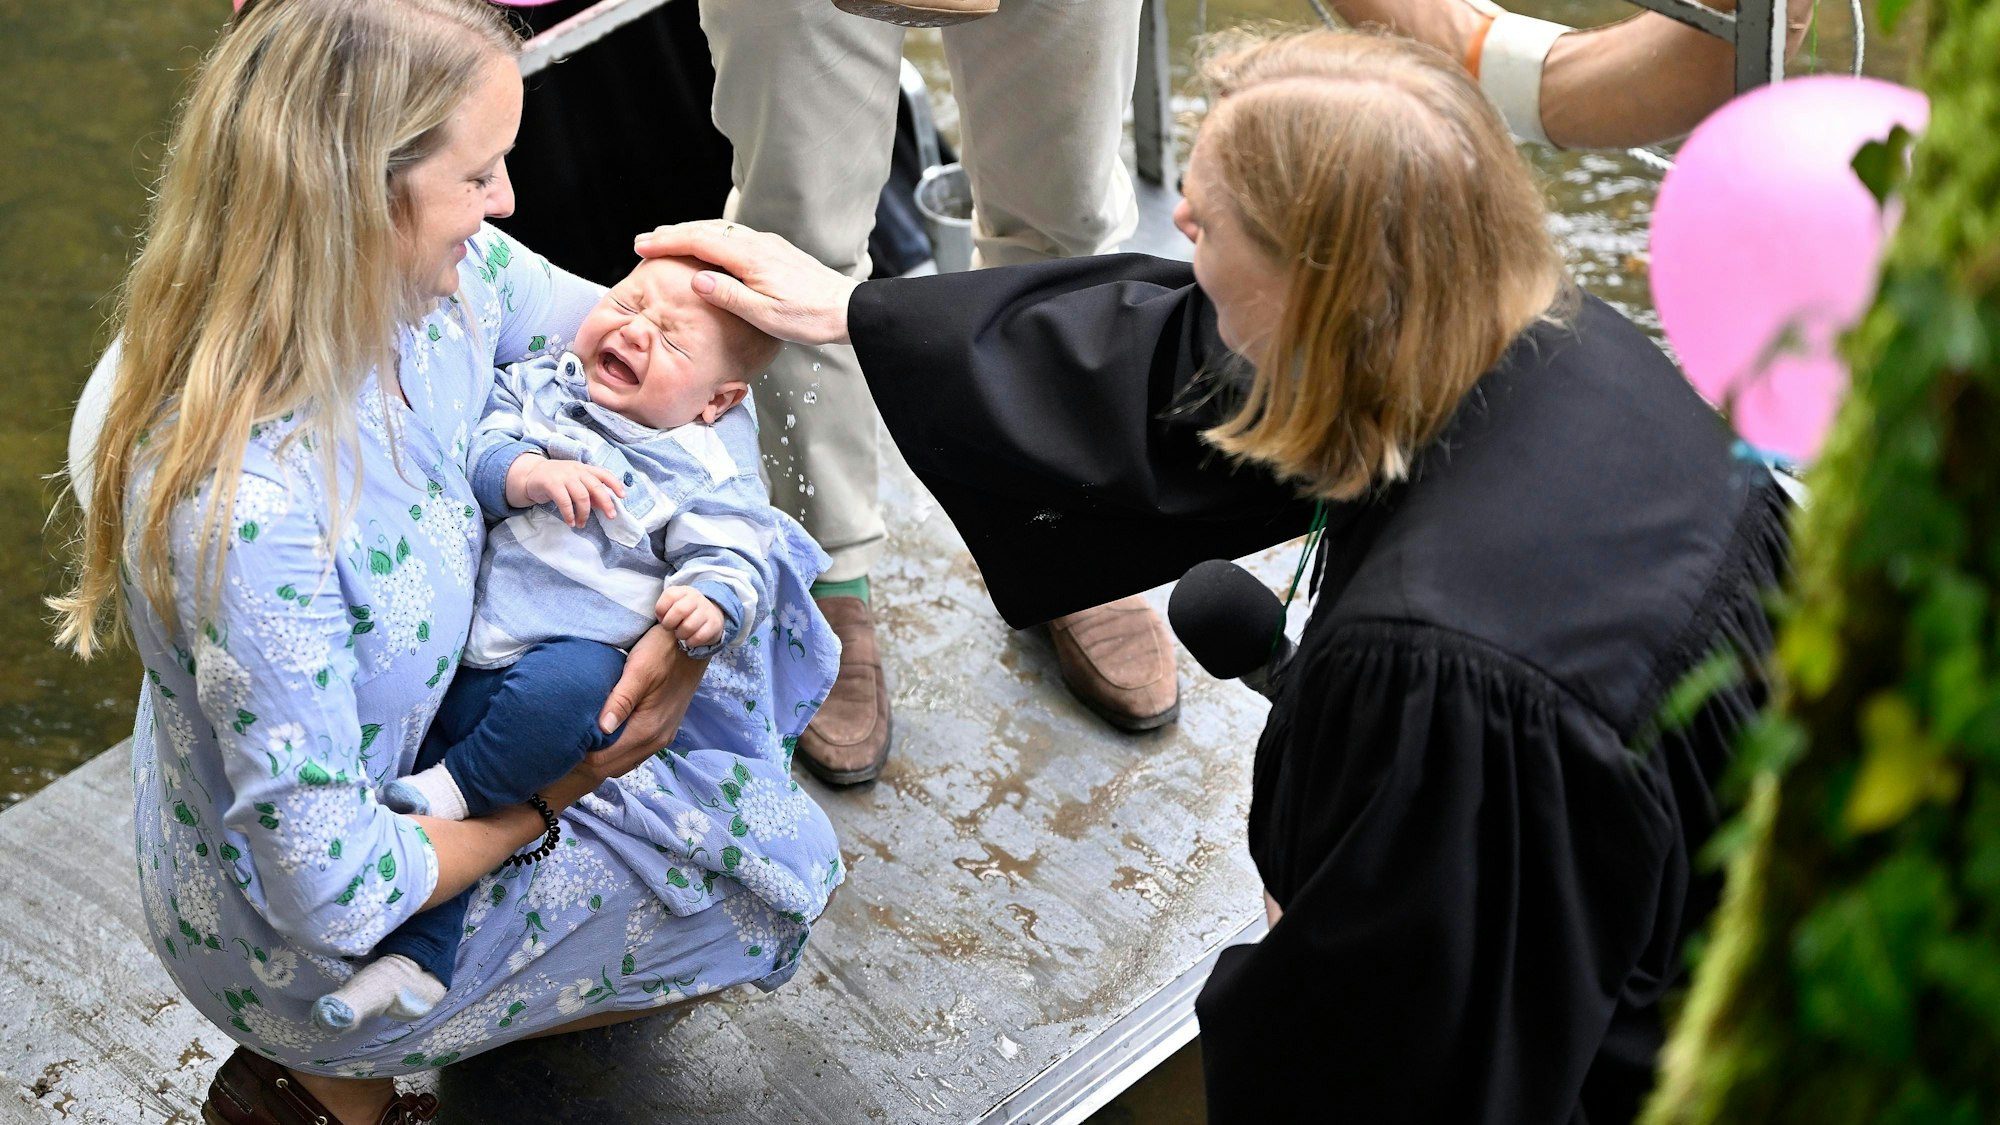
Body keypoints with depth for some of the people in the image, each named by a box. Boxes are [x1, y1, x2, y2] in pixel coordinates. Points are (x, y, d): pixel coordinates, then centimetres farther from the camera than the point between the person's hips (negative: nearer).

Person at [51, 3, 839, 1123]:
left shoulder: (443, 274, -18)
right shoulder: (244, 508, -39)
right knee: (779, 866, -3)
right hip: (300, 946, -7)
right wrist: (540, 804, -15)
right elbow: (335, 895, -32)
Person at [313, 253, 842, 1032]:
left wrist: (712, 601, -27)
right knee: (415, 734, -6)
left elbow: (734, 554, -4)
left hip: (585, 655, -5)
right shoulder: (538, 386, 11)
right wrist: (528, 474, -20)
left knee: (566, 686, -38)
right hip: (467, 654, 5)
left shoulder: (706, 473, 1)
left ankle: (458, 788, -17)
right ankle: (415, 957, 1)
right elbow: (476, 446, 1)